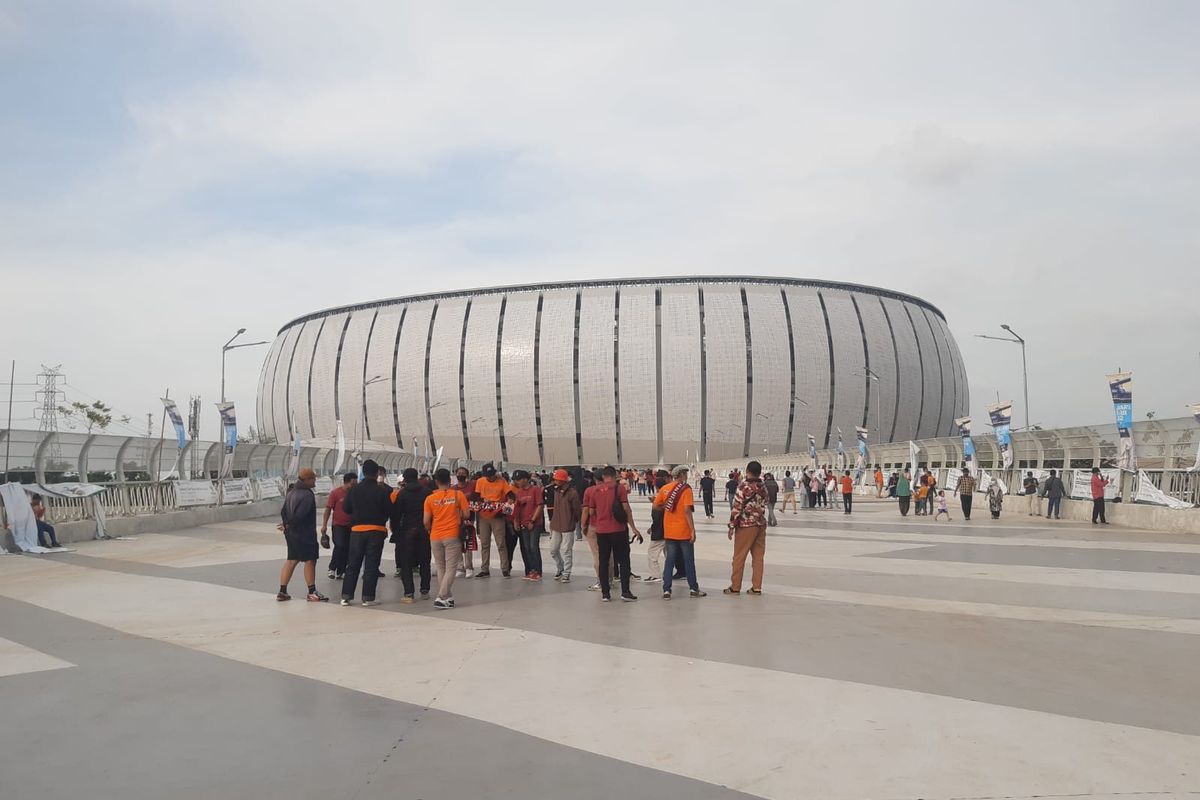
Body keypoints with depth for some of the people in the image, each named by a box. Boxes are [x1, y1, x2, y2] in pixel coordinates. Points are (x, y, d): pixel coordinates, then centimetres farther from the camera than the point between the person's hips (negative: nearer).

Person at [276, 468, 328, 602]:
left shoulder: (291, 492, 11)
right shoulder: (308, 495, -18)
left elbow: (283, 511, 9)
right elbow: (300, 515, -24)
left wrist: (286, 523, -1)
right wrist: (288, 524, -10)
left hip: (291, 532, 9)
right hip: (304, 534, -9)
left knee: (291, 560, 15)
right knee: (310, 560, 1)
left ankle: (282, 592, 16)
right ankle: (312, 593, 6)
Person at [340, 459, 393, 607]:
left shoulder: (354, 489, 0)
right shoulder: (382, 490, -8)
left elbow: (347, 509, 7)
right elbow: (388, 511, -6)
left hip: (357, 529, 3)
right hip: (377, 530, -2)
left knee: (353, 564, 10)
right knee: (371, 565, 2)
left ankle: (346, 596, 9)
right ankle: (368, 597, 2)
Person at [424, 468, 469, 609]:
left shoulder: (430, 498, -1)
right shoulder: (458, 495, -3)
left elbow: (426, 521, -2)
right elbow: (466, 514, -3)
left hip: (435, 537, 2)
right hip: (452, 536, -2)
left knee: (441, 569, 14)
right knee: (451, 568, 1)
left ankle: (448, 598, 17)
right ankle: (441, 598, -10)